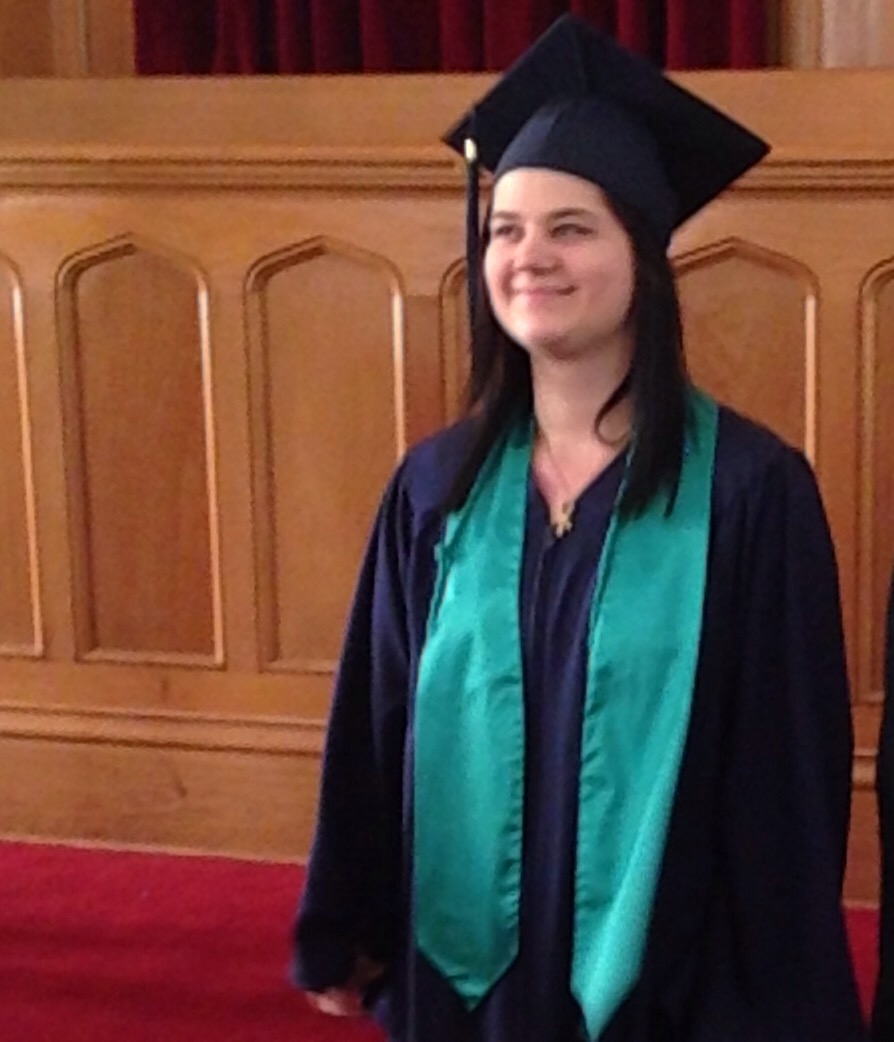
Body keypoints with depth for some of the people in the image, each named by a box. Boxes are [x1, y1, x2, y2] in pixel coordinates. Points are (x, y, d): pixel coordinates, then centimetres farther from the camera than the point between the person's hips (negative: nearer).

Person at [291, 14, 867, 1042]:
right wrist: (343, 932, 9)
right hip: (468, 958, 4)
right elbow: (378, 722, 6)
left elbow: (789, 774, -11)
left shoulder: (749, 489, -13)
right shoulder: (437, 485, -1)